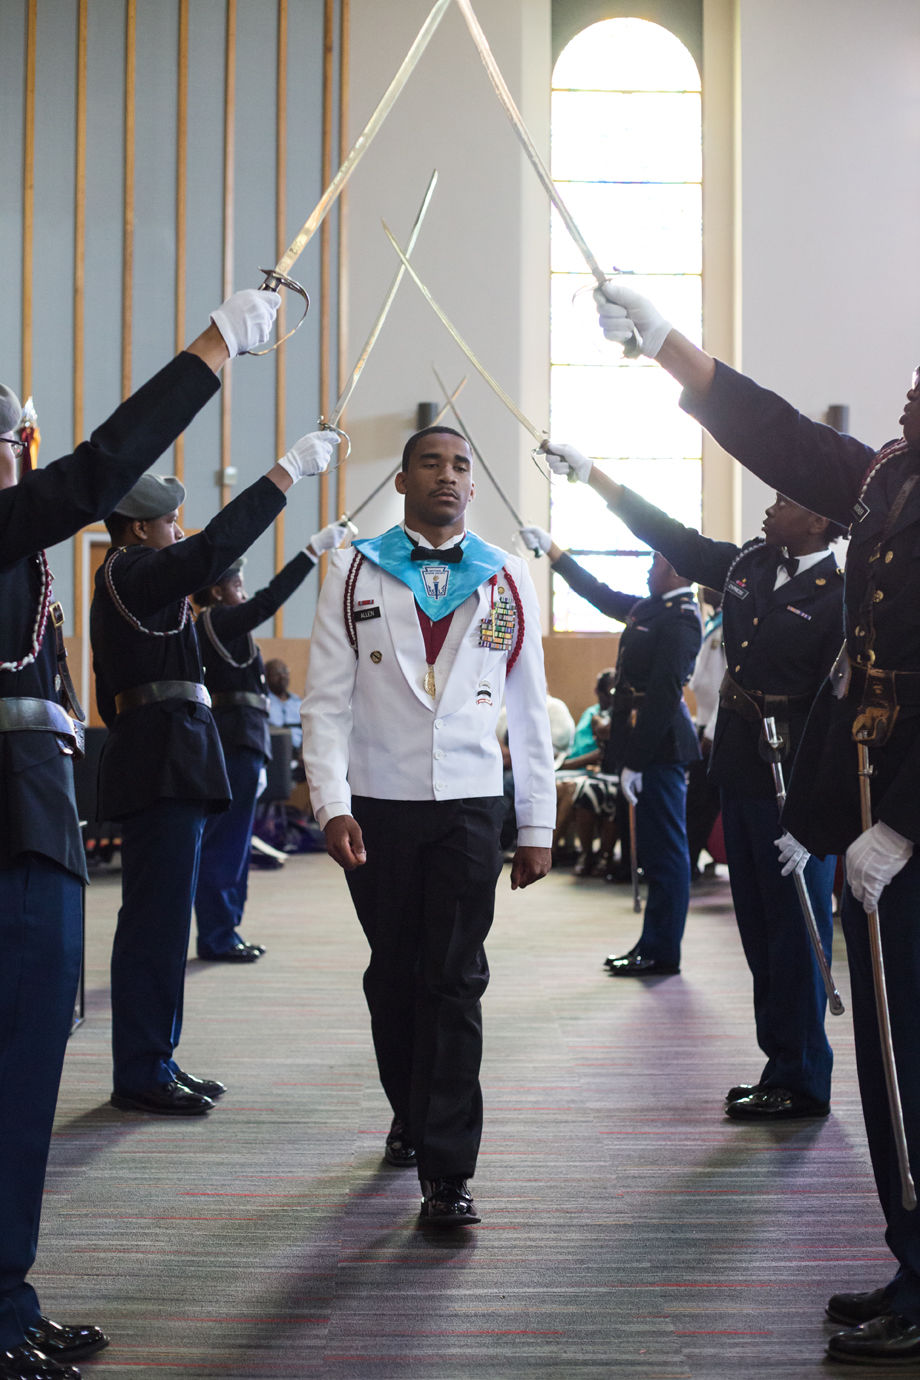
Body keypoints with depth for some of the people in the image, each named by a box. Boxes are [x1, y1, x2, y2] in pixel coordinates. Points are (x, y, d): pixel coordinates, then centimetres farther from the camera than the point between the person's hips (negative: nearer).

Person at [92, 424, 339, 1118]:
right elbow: (214, 549, -25)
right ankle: (141, 1074, -3)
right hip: (163, 765, -11)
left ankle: (155, 1060, 19)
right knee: (157, 919, -8)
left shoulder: (128, 580, 22)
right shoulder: (133, 574, -9)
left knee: (163, 918, 13)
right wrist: (289, 469, -22)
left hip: (164, 766, 11)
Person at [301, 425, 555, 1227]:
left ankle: (447, 1171, -3)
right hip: (378, 802, 0)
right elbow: (328, 699, 0)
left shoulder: (508, 581, 8)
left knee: (455, 981, -5)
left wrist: (538, 826, 6)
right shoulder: (356, 573, 5)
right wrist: (333, 805, -11)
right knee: (394, 974, 12)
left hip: (469, 802, 0)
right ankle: (411, 1116, 34)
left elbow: (530, 710, 9)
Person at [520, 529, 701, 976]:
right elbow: (599, 593, 29)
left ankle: (661, 954, 3)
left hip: (659, 748, -10)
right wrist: (551, 549, 32)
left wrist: (634, 762, -21)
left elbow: (663, 694, -20)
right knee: (657, 852, 12)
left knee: (664, 852, -3)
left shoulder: (680, 619, -15)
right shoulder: (648, 608, 14)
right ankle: (653, 946, 18)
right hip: (648, 746, 10)